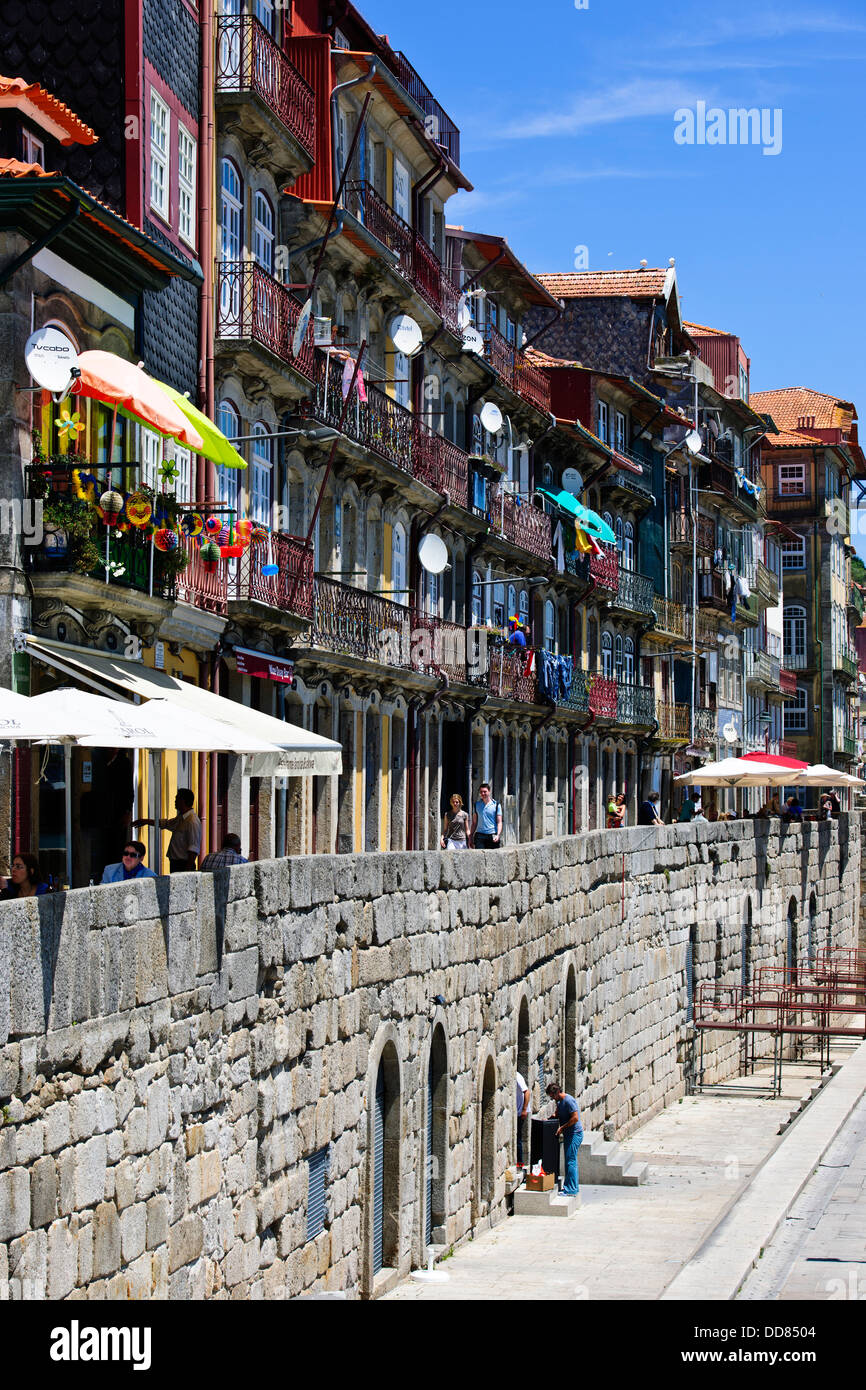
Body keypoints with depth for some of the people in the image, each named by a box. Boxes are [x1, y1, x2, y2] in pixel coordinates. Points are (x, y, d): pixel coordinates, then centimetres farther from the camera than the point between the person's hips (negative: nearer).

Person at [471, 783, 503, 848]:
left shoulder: (496, 805, 3)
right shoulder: (477, 805, 11)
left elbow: (499, 822, -1)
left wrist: (498, 835, -16)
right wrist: (471, 836, 10)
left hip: (492, 835, -1)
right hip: (480, 835, 1)